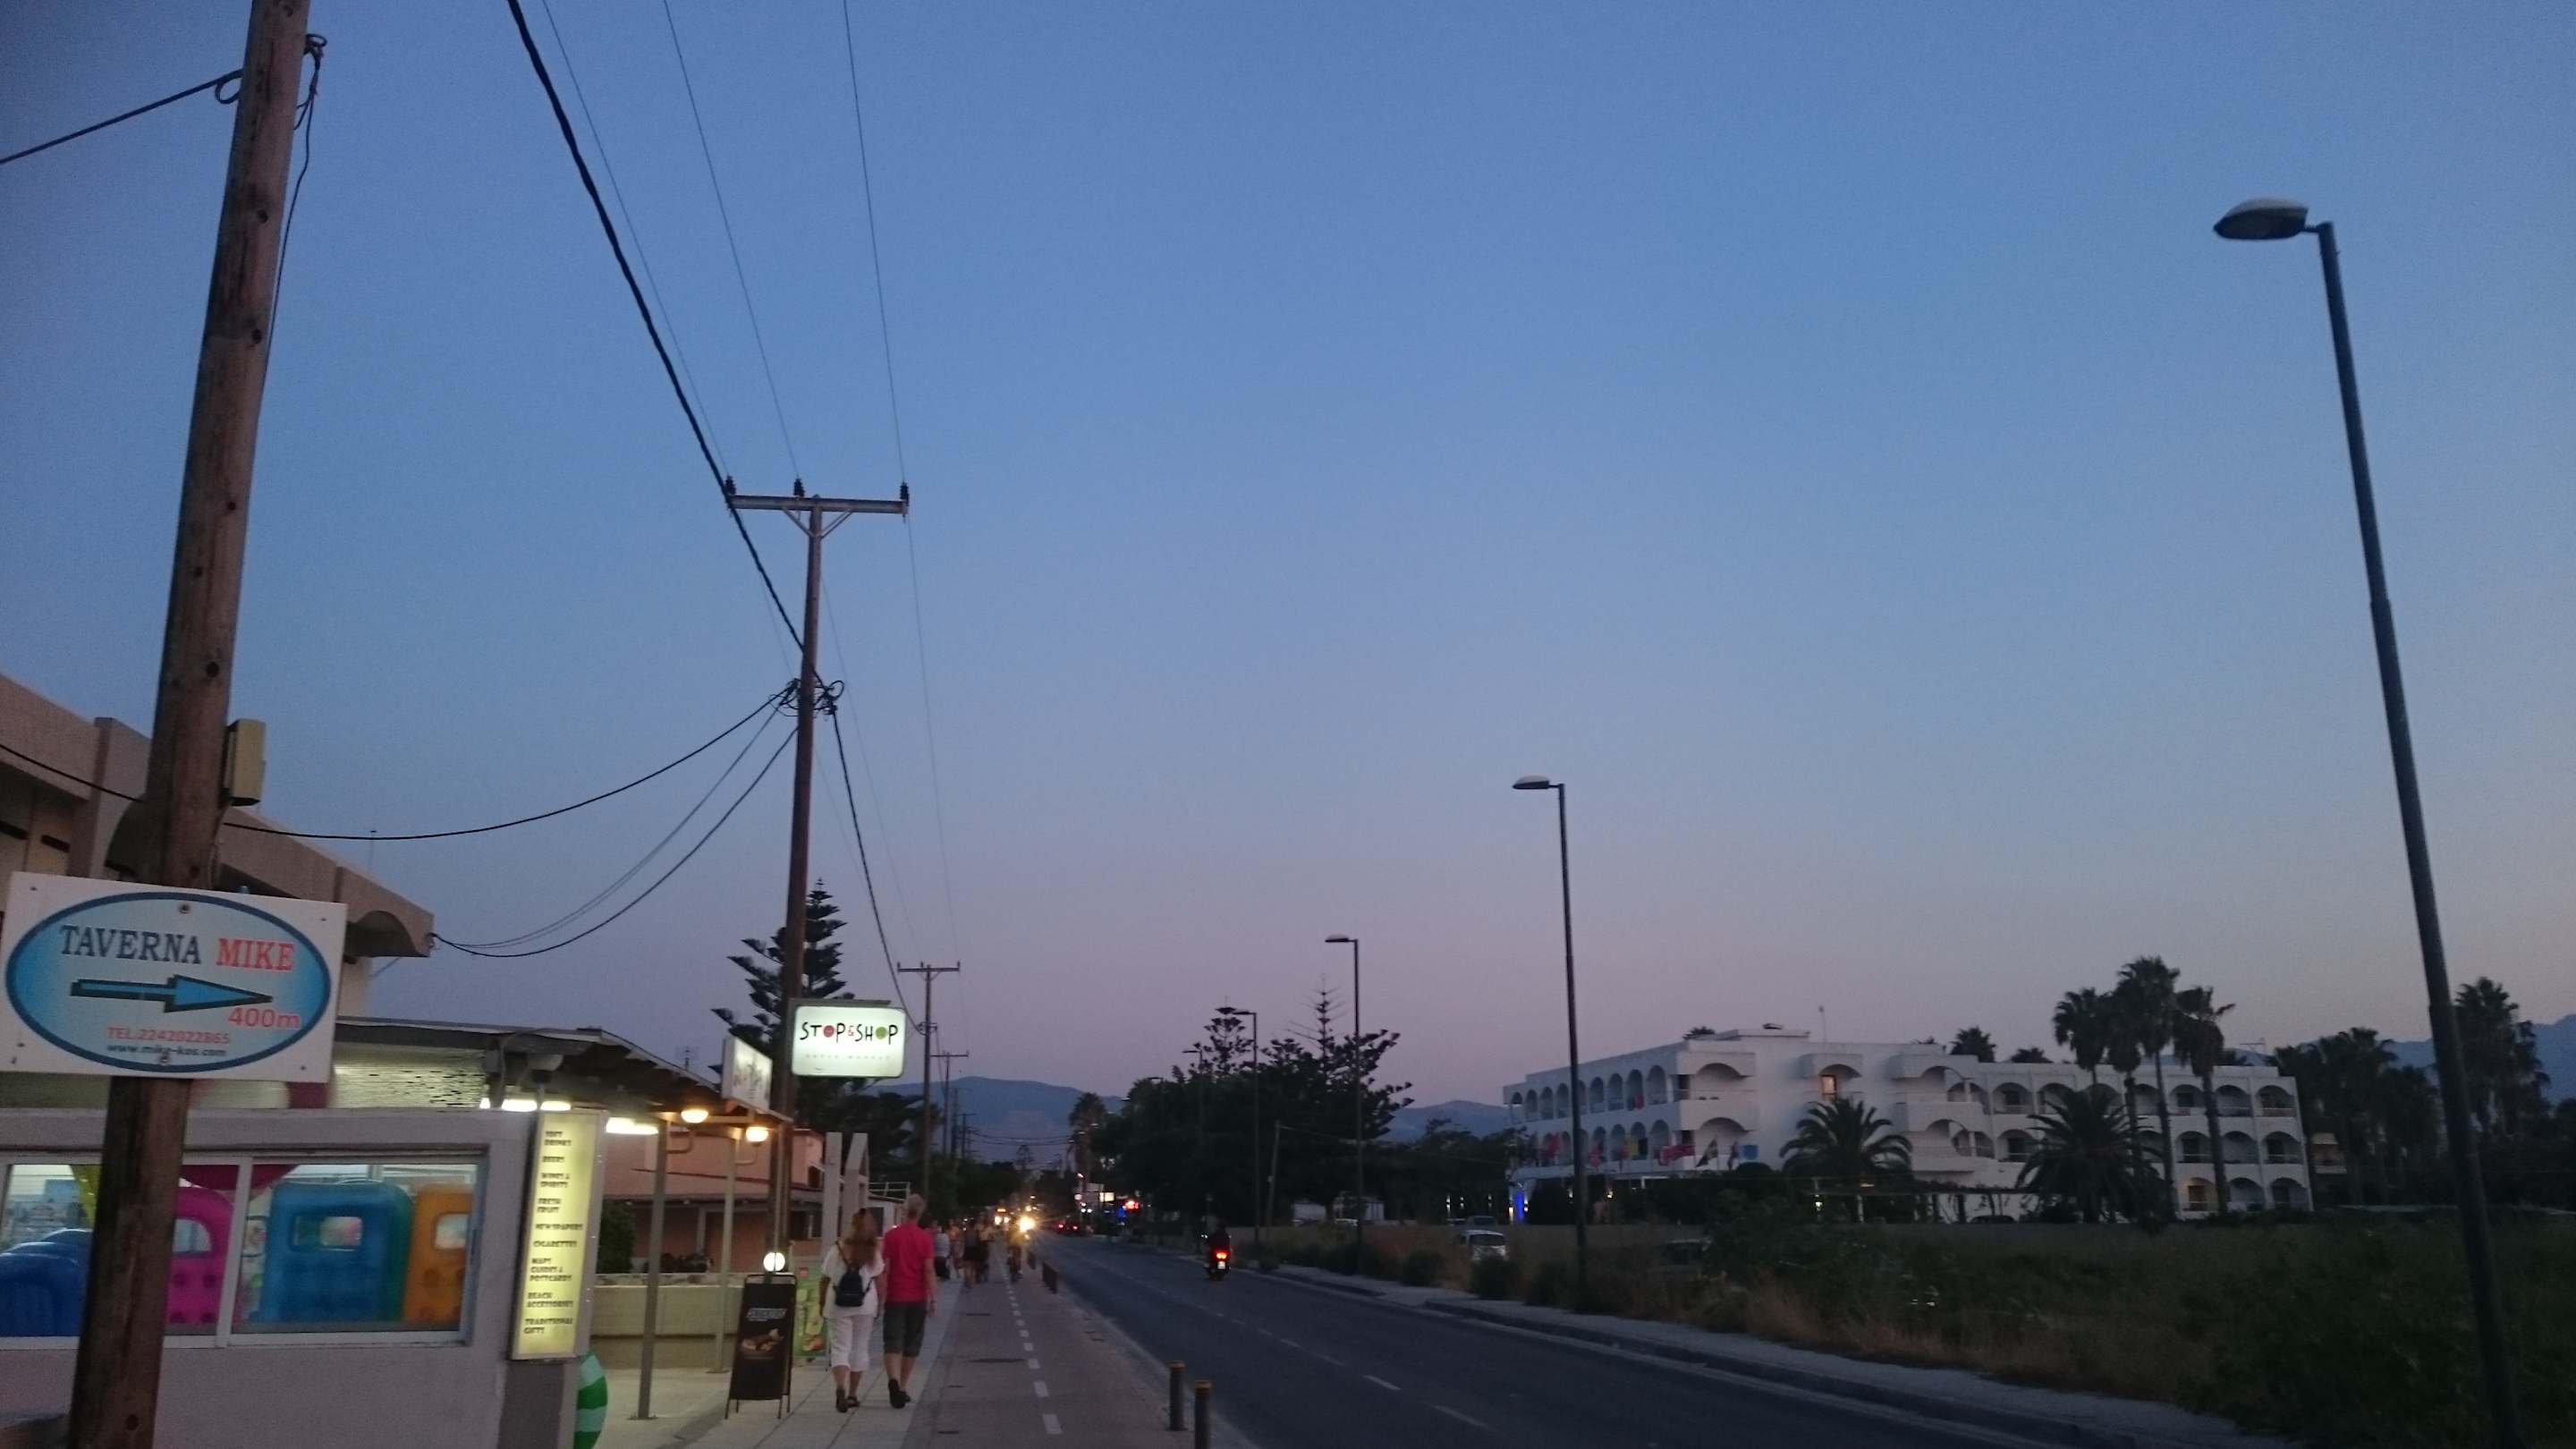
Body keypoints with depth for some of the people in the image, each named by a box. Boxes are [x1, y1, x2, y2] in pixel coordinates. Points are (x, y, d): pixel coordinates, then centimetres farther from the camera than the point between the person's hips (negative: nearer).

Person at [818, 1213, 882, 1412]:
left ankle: (840, 1387, -24)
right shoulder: (873, 1254, 0)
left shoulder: (837, 1250, -4)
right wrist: (879, 1306, 8)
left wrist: (822, 1304, 11)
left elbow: (825, 1279, 0)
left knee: (840, 1348, 0)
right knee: (859, 1348, 13)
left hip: (838, 1306, -1)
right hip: (865, 1306, 1)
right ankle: (852, 1394, 18)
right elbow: (879, 1281, 0)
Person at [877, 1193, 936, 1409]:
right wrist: (932, 1298, 0)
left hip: (895, 1297, -1)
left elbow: (885, 1268, -3)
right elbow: (928, 1270, -5)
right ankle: (903, 1387, 20)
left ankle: (894, 1379, -26)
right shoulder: (925, 1238, -4)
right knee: (911, 1344, 13)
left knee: (893, 1342, -3)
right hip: (917, 1298, 1)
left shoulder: (892, 1236, -4)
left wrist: (881, 1295, 4)